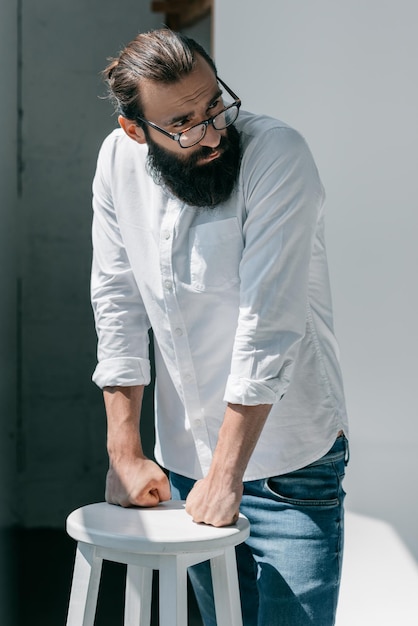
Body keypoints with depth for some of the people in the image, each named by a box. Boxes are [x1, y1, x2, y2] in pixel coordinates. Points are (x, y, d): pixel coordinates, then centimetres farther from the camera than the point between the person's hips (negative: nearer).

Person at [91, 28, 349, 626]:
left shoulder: (277, 154, -20)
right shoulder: (119, 161, -4)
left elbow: (267, 329, -23)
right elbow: (118, 305, 0)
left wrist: (225, 476, -20)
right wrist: (125, 453, -2)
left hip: (288, 462, -4)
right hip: (185, 461, 5)